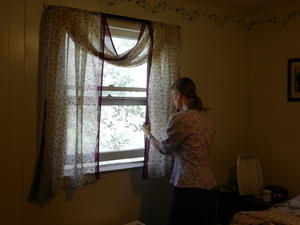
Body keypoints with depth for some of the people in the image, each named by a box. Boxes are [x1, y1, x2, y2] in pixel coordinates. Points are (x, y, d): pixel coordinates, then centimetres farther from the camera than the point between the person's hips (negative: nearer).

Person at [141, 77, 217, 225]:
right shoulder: (206, 119, 9)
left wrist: (148, 134, 16)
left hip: (189, 187, -8)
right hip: (209, 185, 8)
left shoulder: (179, 118, -14)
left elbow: (165, 149, -2)